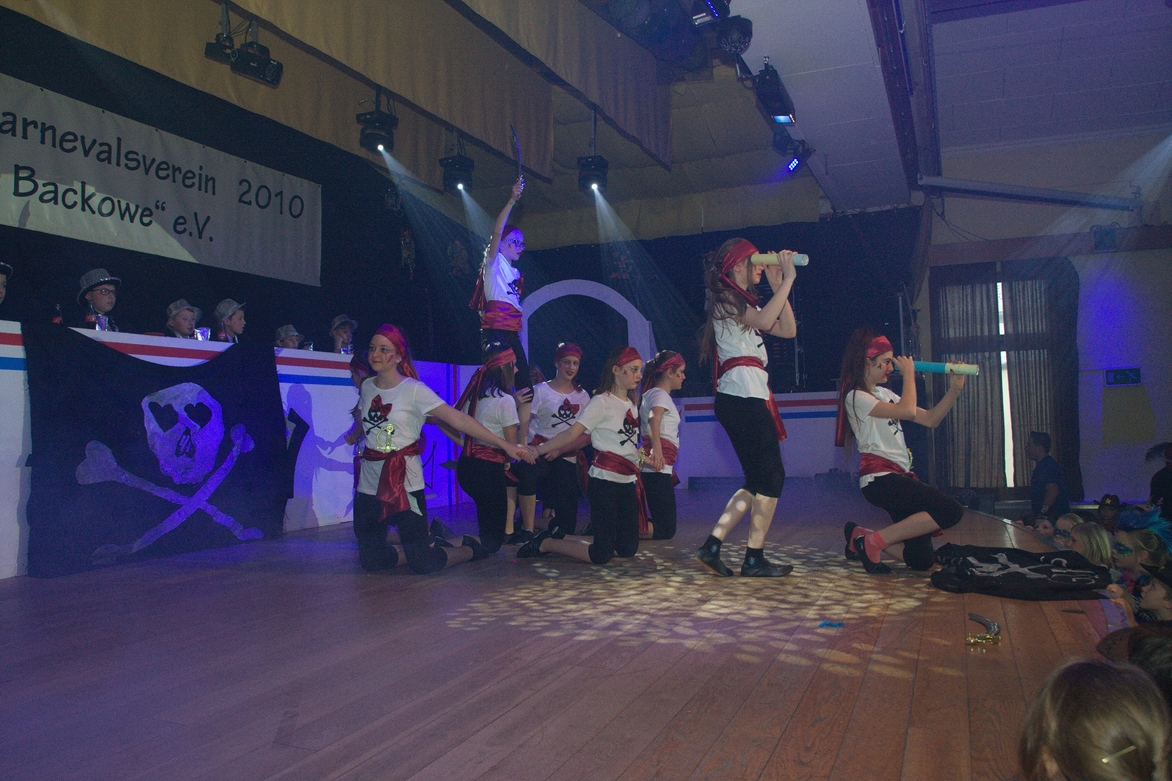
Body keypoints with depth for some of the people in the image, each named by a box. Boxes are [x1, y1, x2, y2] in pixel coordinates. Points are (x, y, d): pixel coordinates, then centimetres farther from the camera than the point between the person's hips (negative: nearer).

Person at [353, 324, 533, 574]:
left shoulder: (413, 390, -10)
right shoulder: (367, 387, 4)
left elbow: (458, 418, -17)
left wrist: (504, 445, -22)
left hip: (404, 482, -5)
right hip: (370, 484, 5)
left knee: (422, 564, -10)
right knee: (371, 562, 5)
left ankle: (470, 547, 21)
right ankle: (427, 544, 28)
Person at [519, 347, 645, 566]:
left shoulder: (632, 404, 13)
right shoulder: (601, 402, -10)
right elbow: (572, 434, -17)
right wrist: (535, 450, -23)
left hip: (628, 483, 8)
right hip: (605, 482, -8)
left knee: (628, 550, 7)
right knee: (601, 554, -11)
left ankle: (562, 536, 17)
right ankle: (545, 543, 9)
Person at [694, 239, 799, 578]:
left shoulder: (744, 302, 26)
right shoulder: (727, 300, -4)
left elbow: (787, 329, 18)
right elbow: (765, 320, -24)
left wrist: (777, 284, 15)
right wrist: (787, 278, -15)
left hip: (746, 400, 10)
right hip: (743, 398, -10)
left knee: (757, 481, 10)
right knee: (771, 476, -6)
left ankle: (712, 545, 7)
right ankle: (755, 559, 0)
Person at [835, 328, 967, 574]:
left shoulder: (885, 394, 20)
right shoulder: (856, 397, -7)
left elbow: (930, 419, 16)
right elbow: (907, 410, -20)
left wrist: (954, 389, 5)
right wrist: (909, 374, -5)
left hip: (901, 477, 9)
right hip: (880, 478, -9)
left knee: (922, 560, 0)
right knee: (951, 511, -23)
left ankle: (860, 536, 18)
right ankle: (873, 541, -13)